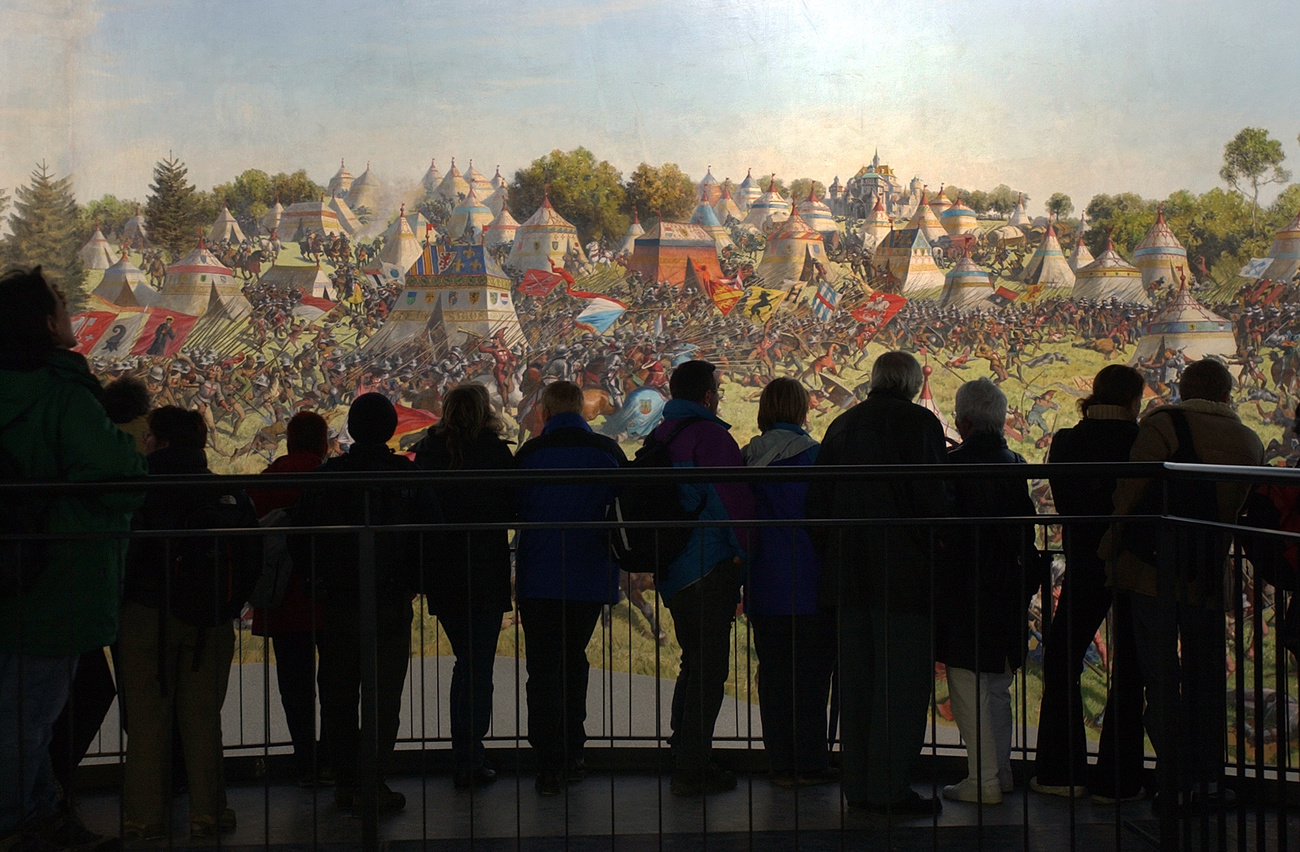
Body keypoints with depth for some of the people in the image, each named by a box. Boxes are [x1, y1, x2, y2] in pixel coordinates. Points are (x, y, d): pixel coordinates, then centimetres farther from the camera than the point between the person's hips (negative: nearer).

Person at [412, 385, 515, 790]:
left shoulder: (427, 452, 1)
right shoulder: (496, 452, -9)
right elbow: (512, 509, -5)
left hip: (441, 573, 4)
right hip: (487, 571, -4)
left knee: (466, 661, 17)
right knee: (479, 665, 3)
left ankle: (466, 756, 21)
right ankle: (470, 761, 0)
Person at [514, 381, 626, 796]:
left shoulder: (527, 455, -6)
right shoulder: (608, 452, -1)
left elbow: (515, 512, 2)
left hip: (539, 578, -2)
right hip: (591, 578, 2)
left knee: (544, 670, 3)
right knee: (574, 661, 18)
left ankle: (550, 765, 0)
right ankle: (572, 754, 23)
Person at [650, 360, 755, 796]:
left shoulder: (657, 438, 14)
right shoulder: (710, 435, -13)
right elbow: (734, 498, -20)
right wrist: (742, 551, -9)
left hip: (672, 573, 9)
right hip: (709, 573, -9)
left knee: (693, 664, 20)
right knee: (708, 671, -2)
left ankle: (682, 758, 26)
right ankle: (692, 769, 0)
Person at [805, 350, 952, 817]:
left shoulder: (841, 425, 11)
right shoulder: (918, 422, -6)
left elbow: (817, 501, 11)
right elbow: (934, 497, -14)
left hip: (849, 574, 6)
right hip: (904, 571, -6)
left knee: (856, 680, 11)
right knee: (902, 681, -1)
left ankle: (857, 785, 17)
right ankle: (891, 788, -1)